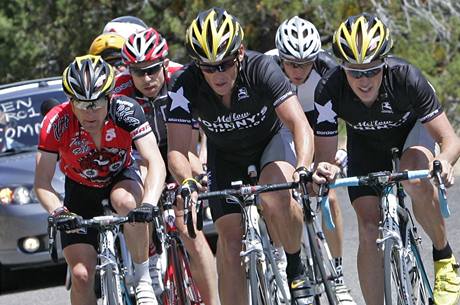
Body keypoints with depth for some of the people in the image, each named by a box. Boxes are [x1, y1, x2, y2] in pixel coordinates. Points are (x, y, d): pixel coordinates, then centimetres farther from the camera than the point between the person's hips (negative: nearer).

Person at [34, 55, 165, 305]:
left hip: (120, 178, -1)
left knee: (125, 201, -37)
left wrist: (148, 204, -53)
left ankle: (143, 276, -18)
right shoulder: (57, 122, -28)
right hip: (80, 190, 1)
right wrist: (58, 212, -45)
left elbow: (155, 162, -36)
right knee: (81, 275, -12)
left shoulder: (125, 110, -29)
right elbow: (42, 181, -25)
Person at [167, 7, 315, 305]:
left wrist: (303, 168, -59)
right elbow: (177, 149, -30)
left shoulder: (261, 68, -33)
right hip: (226, 155, 2)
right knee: (231, 241, -9)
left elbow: (300, 124, -41)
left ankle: (295, 265, -5)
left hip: (272, 140, -2)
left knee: (275, 200, -32)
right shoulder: (186, 87, -28)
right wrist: (187, 183, -52)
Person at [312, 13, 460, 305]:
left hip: (411, 130, -2)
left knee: (415, 179, -34)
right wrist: (323, 170, -53)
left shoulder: (406, 78, -37)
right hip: (366, 143, 2)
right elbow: (324, 155, -28)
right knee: (369, 228, -13)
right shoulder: (330, 91, -33)